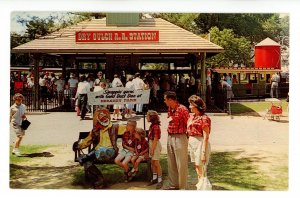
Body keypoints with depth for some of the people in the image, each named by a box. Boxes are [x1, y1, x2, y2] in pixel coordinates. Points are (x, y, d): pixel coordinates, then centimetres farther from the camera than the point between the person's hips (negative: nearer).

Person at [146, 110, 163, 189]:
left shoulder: (155, 126, -19)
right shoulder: (152, 125, 9)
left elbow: (155, 139, -20)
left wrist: (152, 149, -18)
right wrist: (151, 148, 14)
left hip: (155, 145, -9)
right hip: (151, 144, 9)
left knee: (156, 163, -3)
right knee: (152, 162, 15)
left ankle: (160, 180, 5)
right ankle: (154, 178, 27)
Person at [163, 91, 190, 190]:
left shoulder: (182, 109, -14)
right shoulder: (169, 109, 10)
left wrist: (186, 137, -10)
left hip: (180, 138, -8)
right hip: (170, 137, 8)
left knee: (181, 164, 0)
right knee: (171, 164, 14)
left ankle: (183, 187, 9)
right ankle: (173, 185, 27)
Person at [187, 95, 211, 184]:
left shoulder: (204, 118, -16)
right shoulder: (192, 117, 8)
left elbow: (206, 137, -18)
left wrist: (203, 152, -19)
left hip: (200, 143, -9)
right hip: (191, 143, 9)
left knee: (200, 169, -1)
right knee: (196, 168, 18)